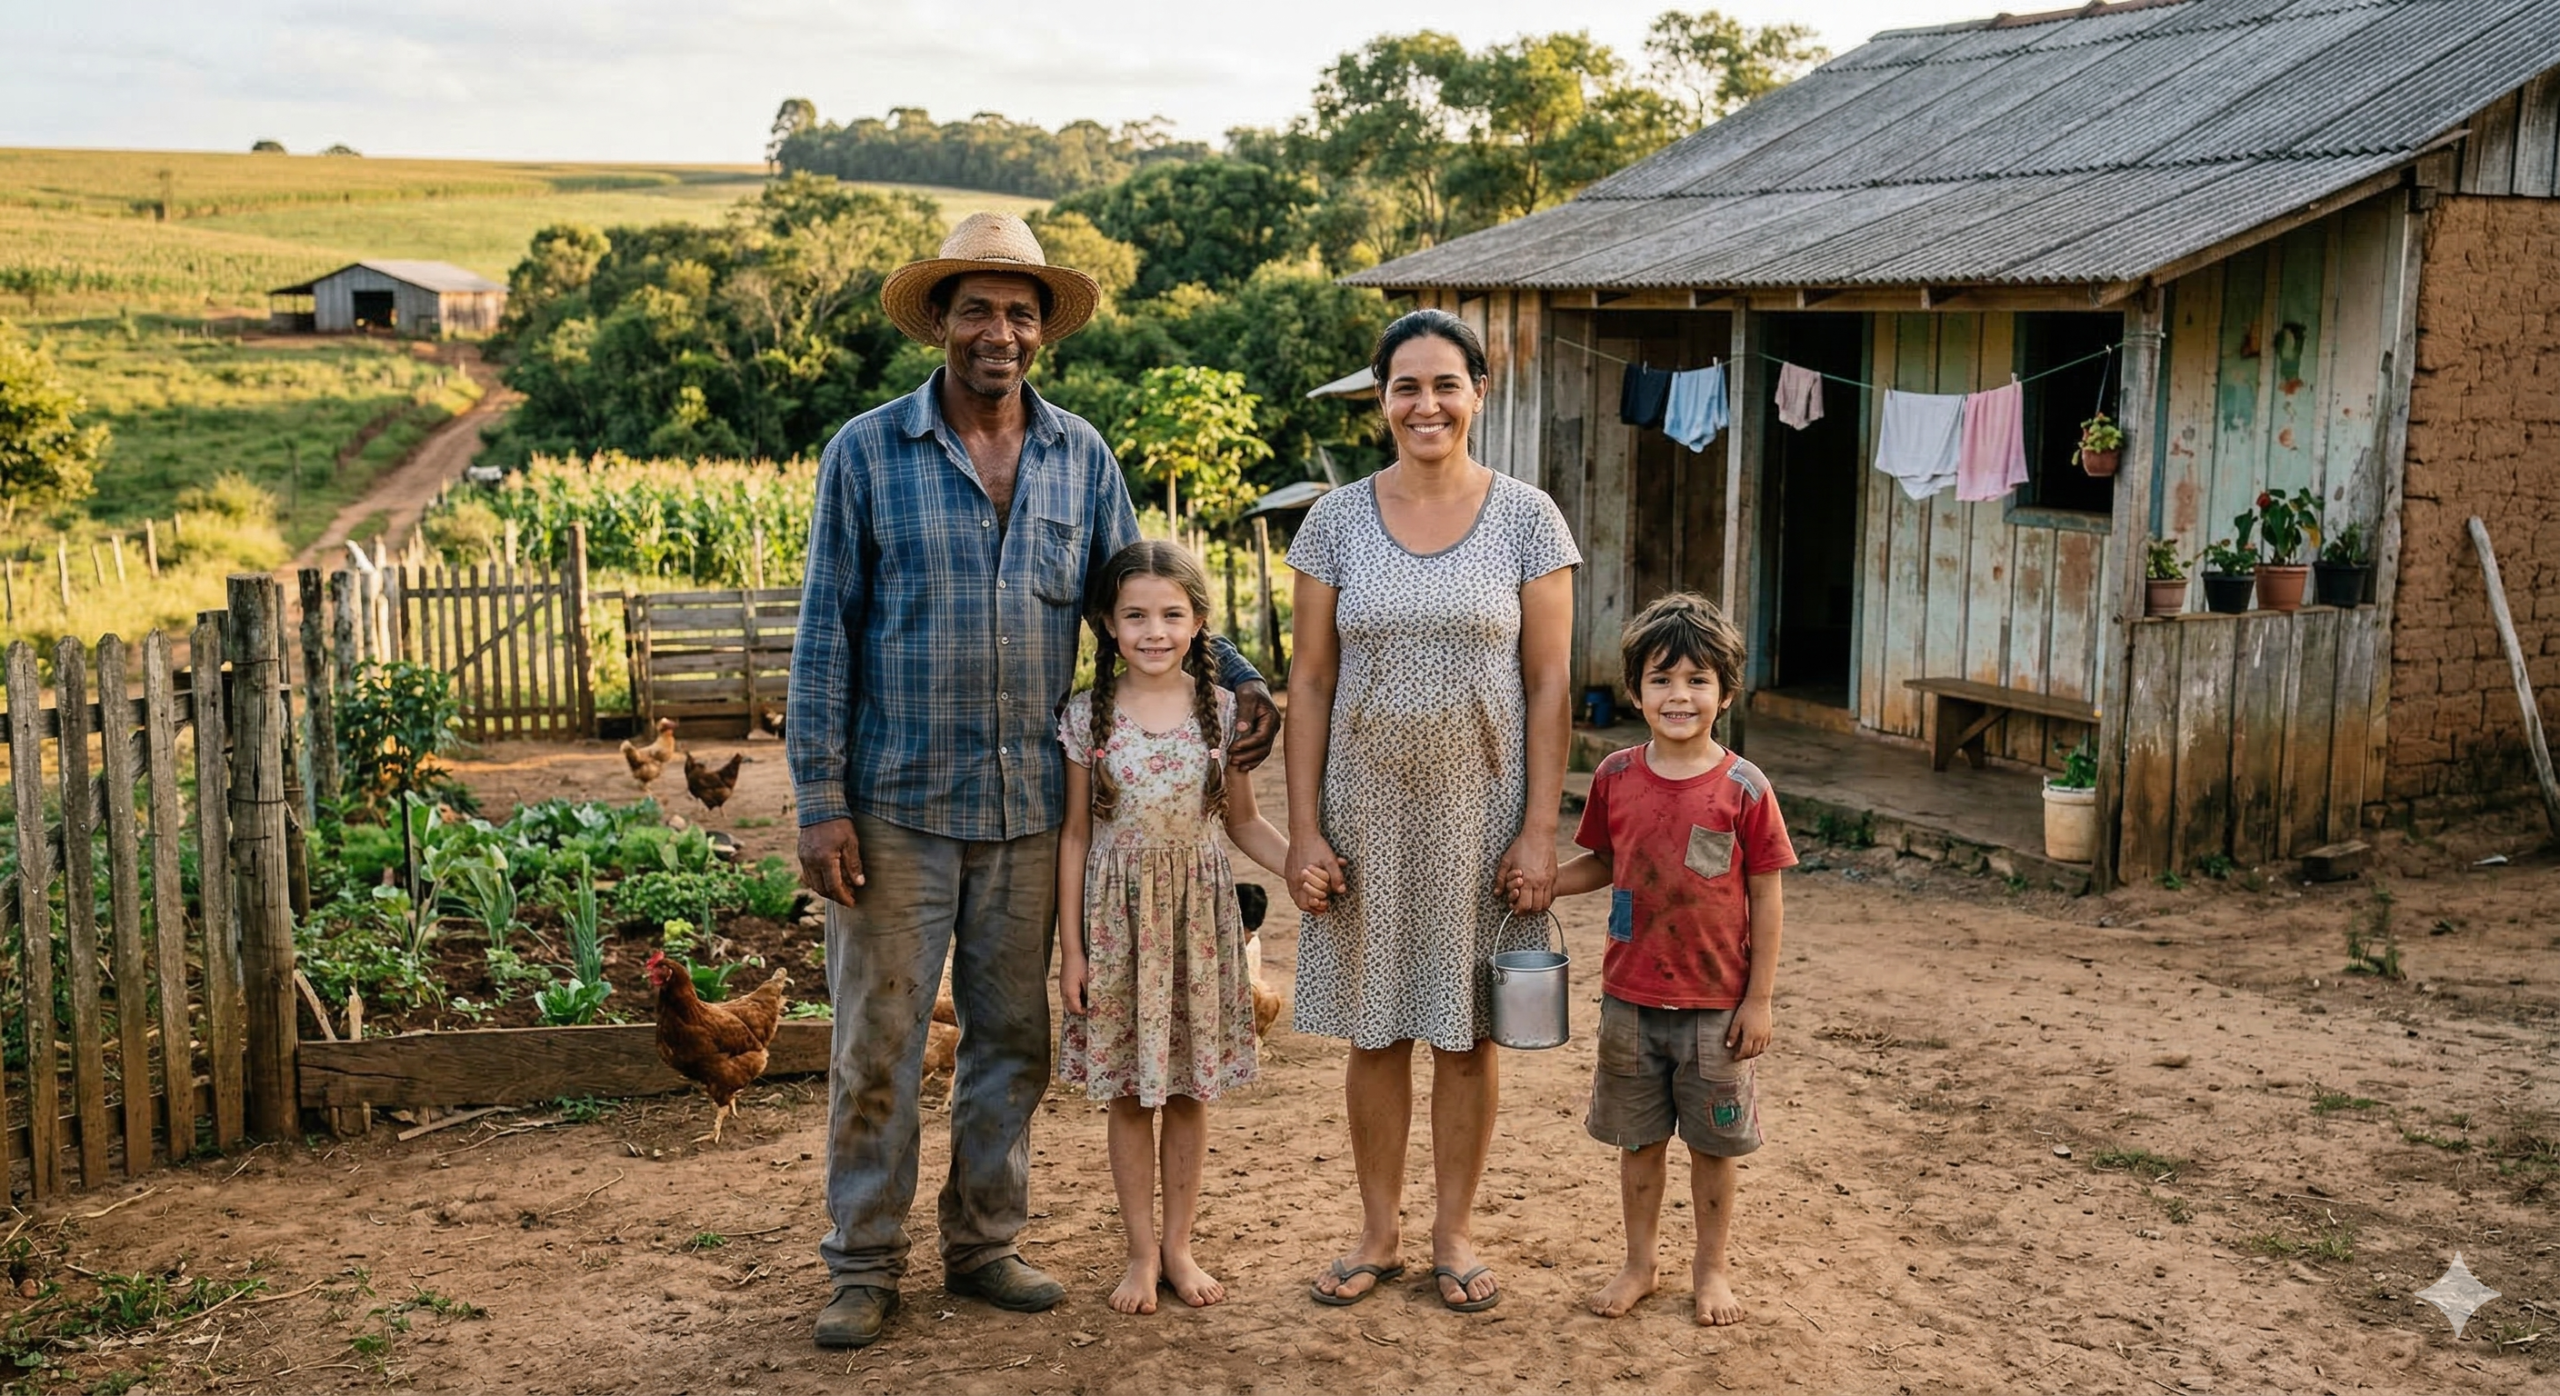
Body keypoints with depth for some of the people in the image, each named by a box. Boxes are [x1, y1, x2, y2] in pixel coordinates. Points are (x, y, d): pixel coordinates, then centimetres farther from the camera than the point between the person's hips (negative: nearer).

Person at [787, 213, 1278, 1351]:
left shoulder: (1081, 459, 5)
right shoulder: (867, 453, -3)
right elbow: (826, 635, -3)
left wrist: (1237, 679, -3)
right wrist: (821, 802, -8)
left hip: (1029, 807, 3)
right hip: (897, 804, -3)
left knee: (1011, 1036, 12)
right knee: (878, 1041, 4)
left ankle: (983, 1244, 28)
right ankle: (863, 1266, 19)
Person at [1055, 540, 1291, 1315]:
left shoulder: (1222, 711, -1)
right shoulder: (1087, 715, -4)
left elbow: (1243, 821, 6)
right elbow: (1076, 834, 0)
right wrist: (1071, 948, -2)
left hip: (1199, 912, 1)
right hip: (1118, 917, -1)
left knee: (1190, 1086, 9)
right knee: (1127, 1091, 6)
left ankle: (1179, 1244, 24)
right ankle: (1141, 1251, 21)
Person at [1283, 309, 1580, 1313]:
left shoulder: (1526, 518, -2)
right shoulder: (1338, 520, 1)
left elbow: (1548, 686, -3)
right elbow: (1309, 684, 2)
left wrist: (1539, 830, -8)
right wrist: (1304, 831, -3)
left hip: (1480, 809, -1)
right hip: (1367, 812, 1)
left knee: (1467, 1031, 8)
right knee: (1375, 1029, 10)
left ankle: (1453, 1232, 24)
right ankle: (1379, 1231, 26)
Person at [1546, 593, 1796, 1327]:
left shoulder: (1743, 788, -11)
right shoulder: (1615, 777, -3)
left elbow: (1766, 897, -6)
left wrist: (1759, 999, -7)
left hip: (1715, 1004, -2)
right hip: (1630, 997, 2)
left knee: (1713, 1143, 11)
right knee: (1639, 1138, 15)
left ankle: (1711, 1267, 30)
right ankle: (1638, 1263, 31)